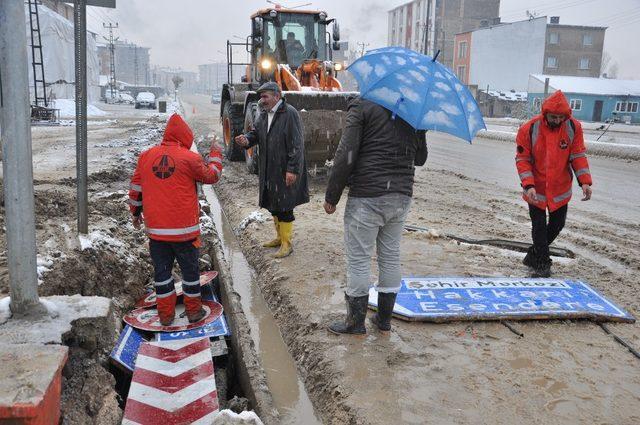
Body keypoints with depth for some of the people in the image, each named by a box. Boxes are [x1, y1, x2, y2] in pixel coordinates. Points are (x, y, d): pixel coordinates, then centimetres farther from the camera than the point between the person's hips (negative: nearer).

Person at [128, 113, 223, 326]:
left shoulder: (146, 156, 3)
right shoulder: (190, 158, -10)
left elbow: (135, 189, 9)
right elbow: (212, 175, 6)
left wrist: (136, 213, 24)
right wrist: (215, 154, 22)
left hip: (155, 228, 3)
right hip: (184, 229, -3)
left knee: (161, 270, 13)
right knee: (190, 269, 12)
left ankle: (166, 314, 20)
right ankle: (194, 310, 22)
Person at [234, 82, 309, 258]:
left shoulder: (290, 113, -15)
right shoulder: (264, 114, 10)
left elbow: (296, 144, -17)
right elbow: (256, 132, 14)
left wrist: (292, 169, -21)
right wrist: (247, 139, -10)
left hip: (285, 171, -8)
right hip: (268, 170, 8)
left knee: (284, 208, 0)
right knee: (273, 205, 18)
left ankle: (287, 243, 13)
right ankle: (280, 237, 34)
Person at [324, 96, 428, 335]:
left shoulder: (362, 105, -8)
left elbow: (346, 156, -14)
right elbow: (420, 158, 17)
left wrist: (331, 196, -6)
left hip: (367, 197, -6)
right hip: (402, 196, 6)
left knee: (358, 259, 5)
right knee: (391, 257, 15)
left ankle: (356, 322, 15)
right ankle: (384, 320, 26)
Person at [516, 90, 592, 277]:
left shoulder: (574, 127, -9)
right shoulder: (529, 129, -17)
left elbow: (578, 155, -4)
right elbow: (522, 159, -13)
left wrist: (585, 181, -14)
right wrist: (529, 186, -24)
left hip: (560, 188, 3)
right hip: (536, 189, -3)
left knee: (557, 224, 12)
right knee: (539, 226, -1)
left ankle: (534, 254, 33)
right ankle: (542, 263, 16)